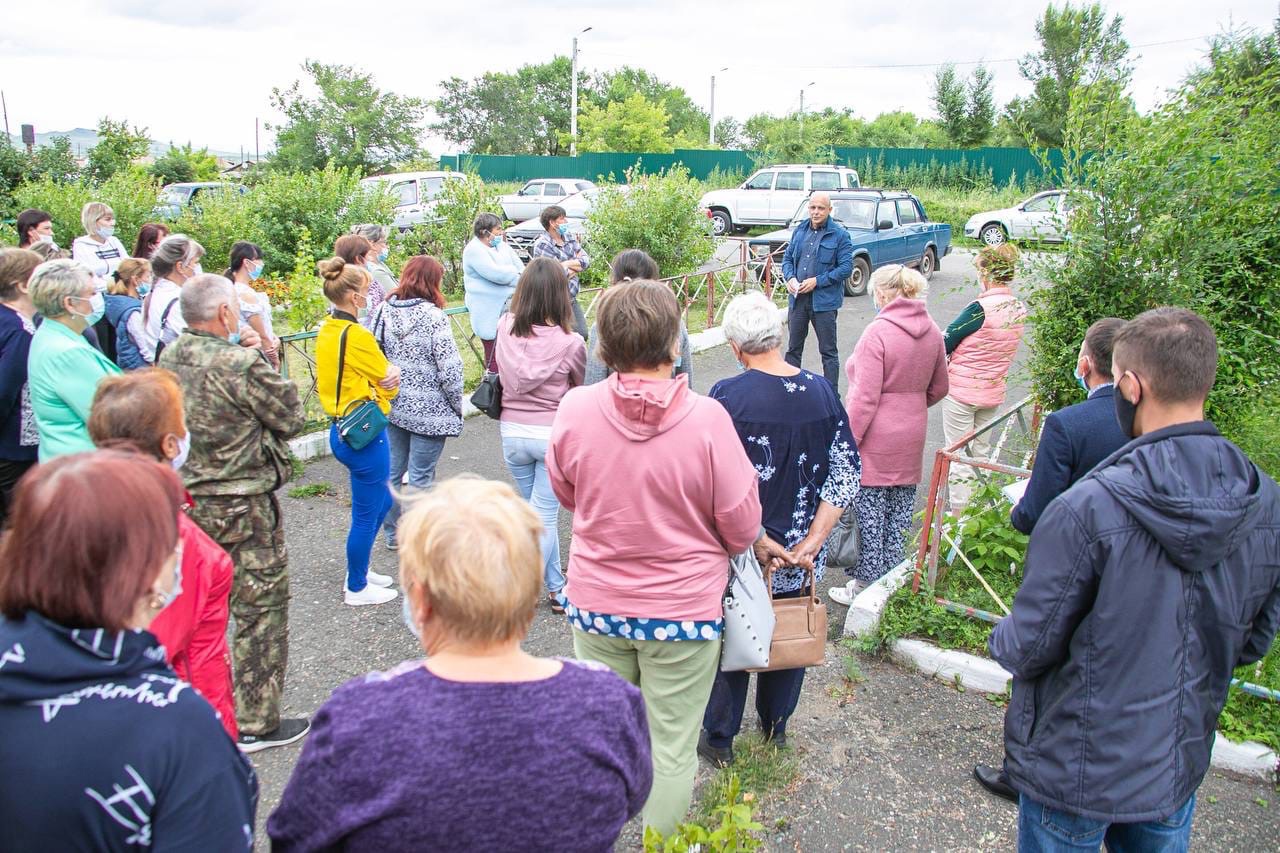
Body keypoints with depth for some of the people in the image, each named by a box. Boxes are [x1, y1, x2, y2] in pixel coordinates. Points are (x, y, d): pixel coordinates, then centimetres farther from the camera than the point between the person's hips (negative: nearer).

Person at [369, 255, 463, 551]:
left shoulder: (384, 311, 1)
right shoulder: (433, 317, -16)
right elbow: (449, 370, -17)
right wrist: (458, 407, -4)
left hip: (391, 405, 6)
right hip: (428, 410, -6)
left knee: (392, 470, 17)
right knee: (420, 478, 3)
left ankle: (392, 533, 32)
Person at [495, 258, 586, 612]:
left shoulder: (505, 329, -9)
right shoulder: (570, 343, -18)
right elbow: (582, 387, 0)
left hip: (513, 432, 4)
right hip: (553, 433, -4)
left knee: (538, 510, 20)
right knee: (544, 515, 7)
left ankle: (555, 586, 30)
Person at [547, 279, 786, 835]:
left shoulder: (575, 409, -13)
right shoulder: (706, 418, -21)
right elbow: (741, 524, -11)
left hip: (595, 602, 3)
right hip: (684, 610, -3)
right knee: (673, 748, 14)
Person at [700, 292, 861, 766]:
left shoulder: (726, 397, -19)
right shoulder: (821, 392, -6)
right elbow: (847, 473, -6)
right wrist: (812, 541, -8)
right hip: (800, 553, 4)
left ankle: (719, 739, 30)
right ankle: (776, 725, 42)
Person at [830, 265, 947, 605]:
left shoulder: (878, 332, -18)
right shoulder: (931, 331, 4)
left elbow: (865, 397, -20)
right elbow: (938, 388, 15)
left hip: (875, 438, -7)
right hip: (912, 437, 7)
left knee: (869, 512, 4)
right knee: (900, 512, 14)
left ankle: (865, 583, 13)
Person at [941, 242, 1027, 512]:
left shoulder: (980, 308, -24)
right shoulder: (1019, 309, -1)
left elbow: (945, 343, -16)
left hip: (961, 390, -7)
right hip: (994, 391, 7)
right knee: (981, 449, 22)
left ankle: (960, 512, 10)